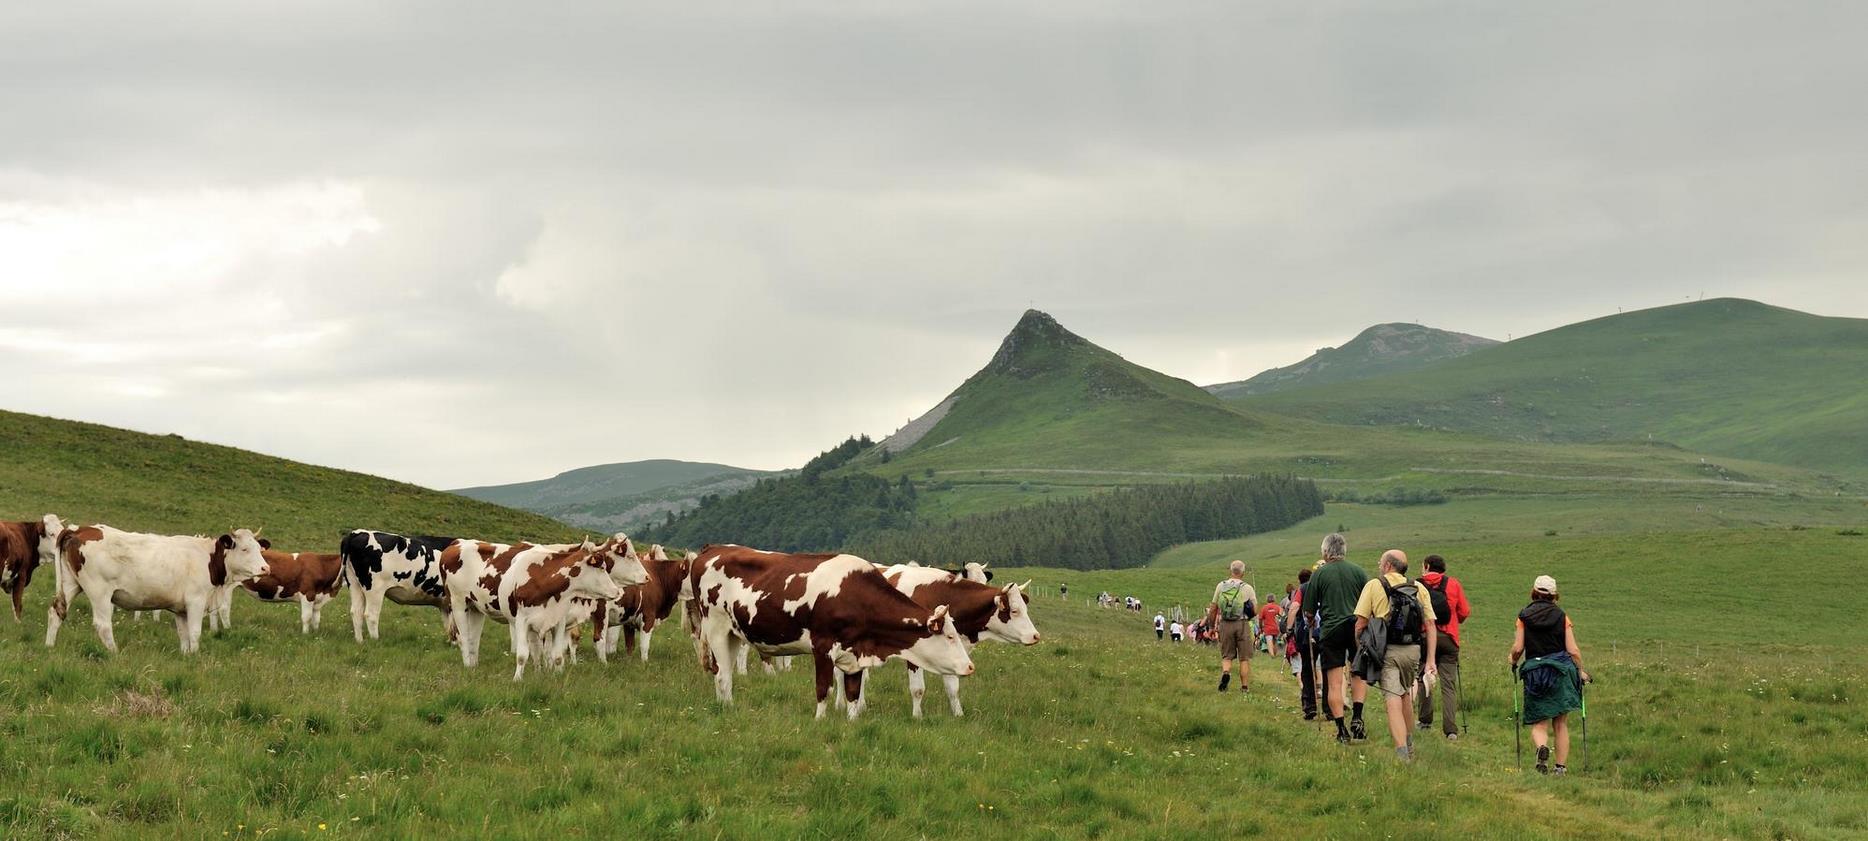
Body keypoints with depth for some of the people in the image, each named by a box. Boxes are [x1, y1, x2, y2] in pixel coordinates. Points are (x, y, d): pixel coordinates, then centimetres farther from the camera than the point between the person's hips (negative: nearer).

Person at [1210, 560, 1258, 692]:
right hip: (1242, 624, -2)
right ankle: (1245, 686, 5)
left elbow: (1213, 609, 8)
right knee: (1244, 657, 6)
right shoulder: (1247, 588, -2)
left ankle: (1225, 672, -19)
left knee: (1226, 655, 10)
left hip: (1225, 624, 2)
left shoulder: (1221, 586, 4)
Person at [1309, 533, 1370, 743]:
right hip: (1356, 628, 2)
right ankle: (1357, 718, 0)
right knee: (1359, 675, 17)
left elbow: (1309, 610, 3)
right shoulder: (1358, 571, 4)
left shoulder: (1320, 574, -1)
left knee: (1334, 683, 2)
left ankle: (1341, 729, -1)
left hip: (1330, 630, -2)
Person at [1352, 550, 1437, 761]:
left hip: (1386, 651, -4)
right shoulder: (1419, 589, 8)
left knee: (1393, 702, -7)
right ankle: (1409, 746, 38)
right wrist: (1430, 660, 4)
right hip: (1413, 650, 4)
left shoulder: (1374, 586, 0)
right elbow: (1430, 625, 4)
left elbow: (1360, 623, -4)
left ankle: (1402, 753, -19)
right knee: (1405, 695, 24)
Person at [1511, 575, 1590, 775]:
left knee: (1539, 724, 4)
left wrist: (1513, 661, 19)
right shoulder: (1561, 616, 2)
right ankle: (1561, 766, 7)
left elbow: (1517, 649, -4)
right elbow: (1573, 651, -2)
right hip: (1561, 671, 1)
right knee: (1561, 724, 11)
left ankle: (1542, 747, -26)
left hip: (1534, 673, -1)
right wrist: (1581, 672, 14)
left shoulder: (1524, 616, 1)